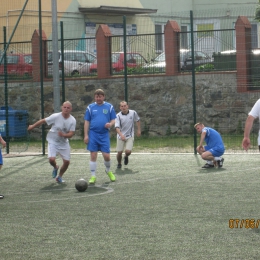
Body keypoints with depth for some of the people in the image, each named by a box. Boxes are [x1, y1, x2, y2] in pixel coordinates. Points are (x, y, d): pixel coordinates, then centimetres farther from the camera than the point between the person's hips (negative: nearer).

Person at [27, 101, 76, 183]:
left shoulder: (72, 120, -11)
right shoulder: (55, 116, -17)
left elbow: (71, 134, -14)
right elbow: (43, 121, -6)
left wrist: (63, 135, -35)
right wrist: (33, 126, 5)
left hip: (64, 142, 3)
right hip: (53, 141, -3)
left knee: (67, 162, -2)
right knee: (51, 159, -20)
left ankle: (59, 177, 26)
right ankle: (55, 168, 19)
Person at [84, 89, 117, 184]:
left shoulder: (109, 107, 7)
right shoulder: (90, 107, 6)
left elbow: (113, 120, 9)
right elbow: (87, 122, 7)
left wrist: (110, 124, -15)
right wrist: (86, 135, -1)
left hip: (104, 134, 0)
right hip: (93, 134, 0)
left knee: (106, 156, -3)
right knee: (93, 156, -1)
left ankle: (108, 171, 26)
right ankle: (93, 176, 6)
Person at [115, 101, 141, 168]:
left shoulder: (133, 113, -4)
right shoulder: (118, 116, -11)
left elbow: (138, 120, 16)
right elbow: (117, 127, -20)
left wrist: (139, 130, 15)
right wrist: (121, 135, -36)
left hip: (130, 136, 1)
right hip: (121, 137, -1)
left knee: (128, 151, -13)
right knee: (119, 152, -2)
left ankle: (126, 157, 26)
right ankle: (119, 164, 29)